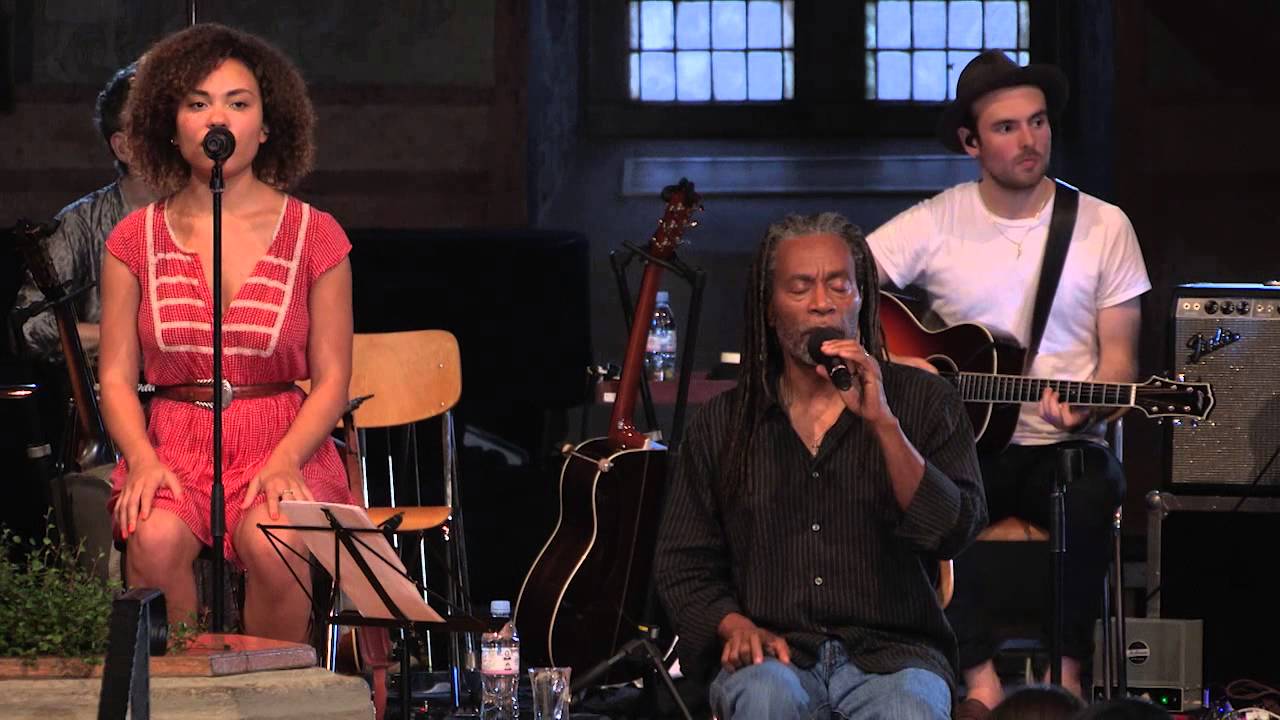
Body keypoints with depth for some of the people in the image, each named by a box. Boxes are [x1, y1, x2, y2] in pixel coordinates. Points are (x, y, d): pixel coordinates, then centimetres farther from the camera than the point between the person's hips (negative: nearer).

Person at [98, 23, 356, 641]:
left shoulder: (315, 236, 5)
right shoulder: (137, 238, 9)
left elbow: (332, 378, 4)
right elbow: (116, 374, 7)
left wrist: (283, 462, -14)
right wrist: (145, 460, -13)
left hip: (285, 444, -1)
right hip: (173, 444, 1)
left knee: (272, 545, -33)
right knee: (156, 539, -32)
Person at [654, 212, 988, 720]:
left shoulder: (924, 401, 8)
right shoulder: (723, 424, 14)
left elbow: (953, 532, -7)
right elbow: (684, 568, 14)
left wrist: (883, 422, -17)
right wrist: (735, 625, -7)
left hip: (891, 654, -1)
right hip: (775, 654, 1)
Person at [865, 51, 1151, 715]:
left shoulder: (1103, 227, 4)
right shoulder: (934, 224, 1)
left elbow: (1119, 353, 4)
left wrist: (1087, 410, -17)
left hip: (1063, 446, 0)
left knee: (1090, 498, -36)